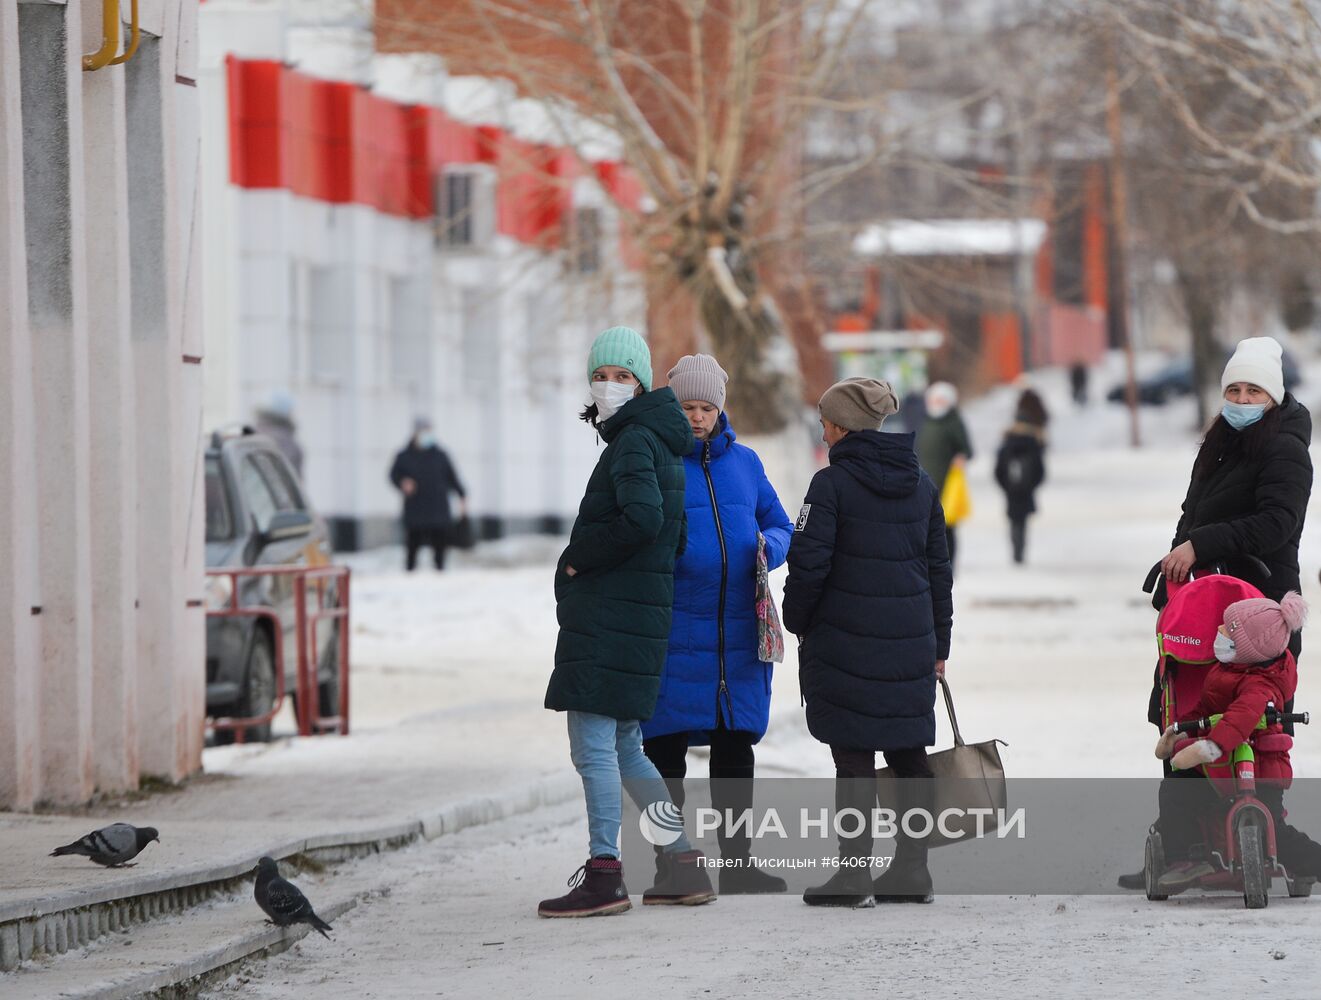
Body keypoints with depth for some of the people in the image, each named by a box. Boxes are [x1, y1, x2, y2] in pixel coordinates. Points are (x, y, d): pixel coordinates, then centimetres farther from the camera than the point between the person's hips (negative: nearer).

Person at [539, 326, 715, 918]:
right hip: (640, 615, 10)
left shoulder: (634, 442, -12)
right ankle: (685, 868, 16)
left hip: (611, 618, -10)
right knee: (623, 749, 15)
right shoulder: (661, 444, 19)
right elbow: (673, 536, 24)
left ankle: (603, 876, -7)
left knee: (594, 746, -8)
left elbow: (641, 518, -28)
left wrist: (580, 557, -15)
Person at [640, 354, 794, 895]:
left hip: (739, 628, 4)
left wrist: (769, 548, -3)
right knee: (666, 748, -2)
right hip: (673, 630, -4)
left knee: (736, 747, 9)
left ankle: (737, 863, 16)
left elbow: (779, 524, 19)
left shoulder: (744, 462, 13)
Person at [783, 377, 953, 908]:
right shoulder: (920, 484, 10)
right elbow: (938, 567, 14)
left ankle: (853, 874, -1)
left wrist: (797, 621, 4)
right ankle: (911, 870, 13)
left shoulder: (832, 483, -10)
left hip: (845, 640, -5)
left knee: (854, 756, -1)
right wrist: (938, 644, 20)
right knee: (908, 751, 11)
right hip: (910, 641, 5)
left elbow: (808, 562, -13)